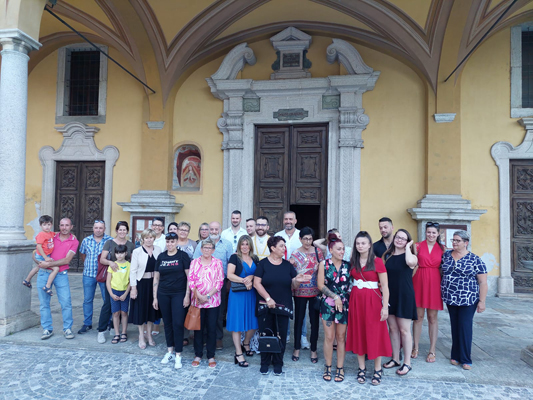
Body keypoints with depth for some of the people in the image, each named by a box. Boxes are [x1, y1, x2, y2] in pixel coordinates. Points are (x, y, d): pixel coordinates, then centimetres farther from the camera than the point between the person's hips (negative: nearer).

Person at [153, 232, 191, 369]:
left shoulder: (182, 255, -5)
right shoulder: (161, 257, 6)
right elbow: (156, 277, 9)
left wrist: (187, 295, -10)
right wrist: (155, 297, 7)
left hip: (179, 294, -3)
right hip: (163, 295, 4)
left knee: (178, 324, -4)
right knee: (167, 323, 11)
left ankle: (178, 355, 7)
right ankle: (170, 351, 26)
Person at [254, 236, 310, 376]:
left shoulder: (287, 265, 7)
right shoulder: (263, 263, -2)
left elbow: (293, 286, 7)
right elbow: (256, 283, -7)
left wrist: (297, 280, -15)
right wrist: (268, 298, -14)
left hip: (284, 307, 2)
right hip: (266, 306, -2)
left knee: (281, 336, 7)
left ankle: (278, 364, 23)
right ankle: (265, 363, 22)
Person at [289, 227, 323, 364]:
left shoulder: (317, 251, 0)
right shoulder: (295, 254, -3)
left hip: (315, 291, 1)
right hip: (300, 291, -1)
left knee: (314, 320, 7)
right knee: (299, 319, 9)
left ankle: (313, 350, 22)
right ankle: (297, 348, 26)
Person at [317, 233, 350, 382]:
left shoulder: (347, 265, 3)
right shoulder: (324, 264, -2)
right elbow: (320, 285, -5)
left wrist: (341, 299, -6)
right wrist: (335, 297, -9)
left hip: (344, 304, 2)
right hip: (328, 304, -1)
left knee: (341, 336, 7)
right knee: (329, 336, 1)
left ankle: (340, 368, 20)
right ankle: (328, 367, 18)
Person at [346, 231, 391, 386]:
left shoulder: (377, 262, -9)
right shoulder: (353, 262, 5)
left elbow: (384, 286, -10)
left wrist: (385, 306, -15)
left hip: (372, 301, -4)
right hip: (356, 300, 4)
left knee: (374, 334, 4)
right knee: (358, 333, 9)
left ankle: (377, 369, 19)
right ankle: (361, 368, 22)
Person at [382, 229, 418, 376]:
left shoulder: (411, 255, -4)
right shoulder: (387, 255, 8)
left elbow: (410, 262, -30)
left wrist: (407, 247, -15)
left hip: (404, 296, -4)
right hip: (389, 295, 4)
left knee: (404, 330, 2)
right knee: (392, 328, 12)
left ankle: (407, 363, 14)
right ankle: (395, 359, 25)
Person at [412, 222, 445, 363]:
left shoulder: (442, 248, 7)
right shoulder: (418, 246, 2)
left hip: (434, 283, 1)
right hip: (419, 281, -1)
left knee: (433, 317, 6)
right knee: (418, 316, 5)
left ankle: (432, 351, 16)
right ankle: (415, 348, 18)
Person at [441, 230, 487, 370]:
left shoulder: (475, 260, -6)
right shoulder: (446, 255, 6)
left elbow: (483, 282, -6)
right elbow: (442, 273, 14)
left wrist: (482, 301, -10)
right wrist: (443, 292, 8)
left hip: (468, 299, -4)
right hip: (450, 299, 4)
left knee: (465, 327, 0)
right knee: (455, 327, 11)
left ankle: (465, 359, 13)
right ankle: (456, 356, 22)